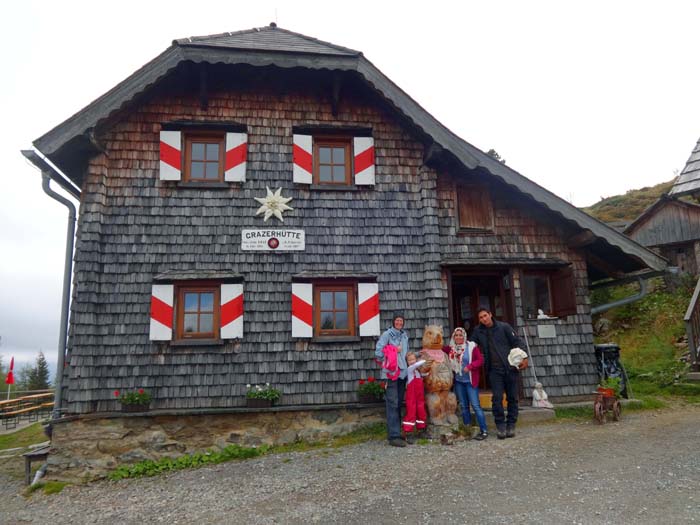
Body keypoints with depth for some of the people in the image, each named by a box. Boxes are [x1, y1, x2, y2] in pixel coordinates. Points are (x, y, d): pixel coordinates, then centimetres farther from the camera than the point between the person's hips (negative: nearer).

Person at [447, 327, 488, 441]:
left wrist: (469, 366, -20)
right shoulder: (451, 348, 4)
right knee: (463, 406, 10)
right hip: (458, 381, 5)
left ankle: (484, 431, -1)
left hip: (470, 381, -4)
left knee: (476, 405, -7)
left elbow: (480, 360, -9)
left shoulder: (471, 346, -6)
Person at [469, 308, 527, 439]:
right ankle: (500, 425, 4)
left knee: (512, 397, 5)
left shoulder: (504, 327, -1)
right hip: (494, 370, 1)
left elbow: (517, 342, -2)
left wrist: (523, 358, -14)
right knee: (497, 398, -6)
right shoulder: (478, 331, 7)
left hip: (510, 368, -1)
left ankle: (511, 425, 16)